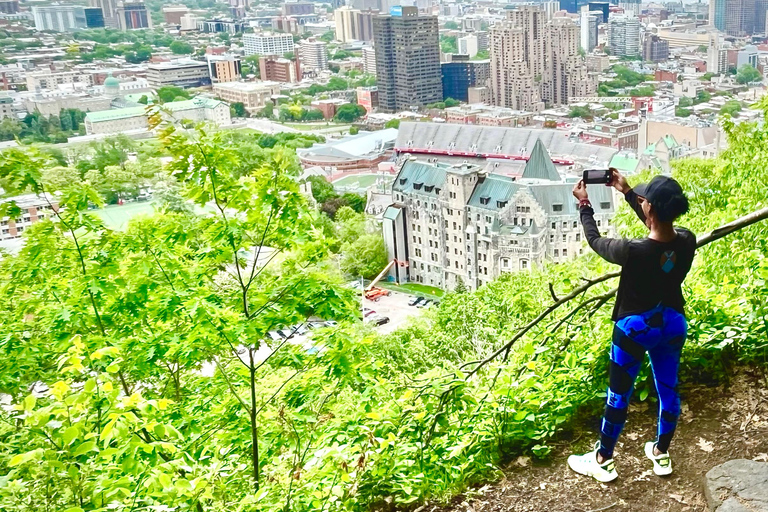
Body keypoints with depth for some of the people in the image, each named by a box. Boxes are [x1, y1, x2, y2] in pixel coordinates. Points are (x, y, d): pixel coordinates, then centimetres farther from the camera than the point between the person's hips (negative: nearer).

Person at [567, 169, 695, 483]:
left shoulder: (634, 251, -32)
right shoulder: (687, 241, -16)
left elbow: (595, 241, -13)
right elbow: (659, 228, 5)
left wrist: (584, 204, 2)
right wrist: (627, 192, 7)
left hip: (636, 328, -5)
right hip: (673, 324, 5)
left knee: (619, 394, 11)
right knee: (668, 389, 21)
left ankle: (603, 461, 28)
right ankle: (661, 454, 41)